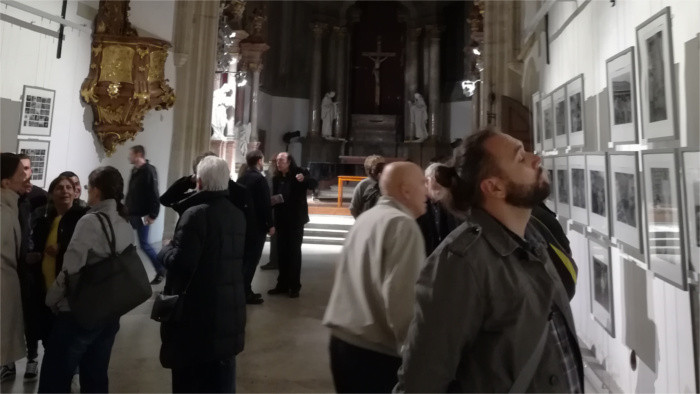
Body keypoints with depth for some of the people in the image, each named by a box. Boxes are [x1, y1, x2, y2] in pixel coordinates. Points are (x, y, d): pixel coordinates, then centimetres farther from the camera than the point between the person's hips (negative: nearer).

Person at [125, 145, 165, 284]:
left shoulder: (149, 170, -14)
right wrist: (127, 209, 16)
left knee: (144, 244, -2)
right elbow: (131, 194, 18)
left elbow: (154, 194, -20)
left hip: (142, 215, -8)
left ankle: (160, 270, 12)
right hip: (131, 214, 8)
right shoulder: (134, 171, 13)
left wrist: (152, 214, -23)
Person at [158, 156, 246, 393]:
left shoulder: (196, 214, -17)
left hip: (196, 310, -6)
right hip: (229, 310, 7)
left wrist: (166, 249, -2)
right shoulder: (238, 215, 5)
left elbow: (180, 262, -22)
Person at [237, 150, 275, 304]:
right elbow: (265, 204, -18)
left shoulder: (242, 178, 8)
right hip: (257, 225, -8)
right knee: (252, 259, -1)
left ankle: (243, 290, 23)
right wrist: (270, 225, -11)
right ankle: (246, 293, 3)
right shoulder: (260, 179, -15)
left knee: (245, 257, 15)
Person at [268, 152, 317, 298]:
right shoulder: (276, 178, 7)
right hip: (281, 220, 5)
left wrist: (304, 179, -35)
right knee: (281, 252, 10)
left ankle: (294, 286, 11)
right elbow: (274, 198, 9)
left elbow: (313, 184, -17)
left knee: (294, 252, 2)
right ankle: (282, 284, 22)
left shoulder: (298, 173, -7)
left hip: (296, 219, -5)